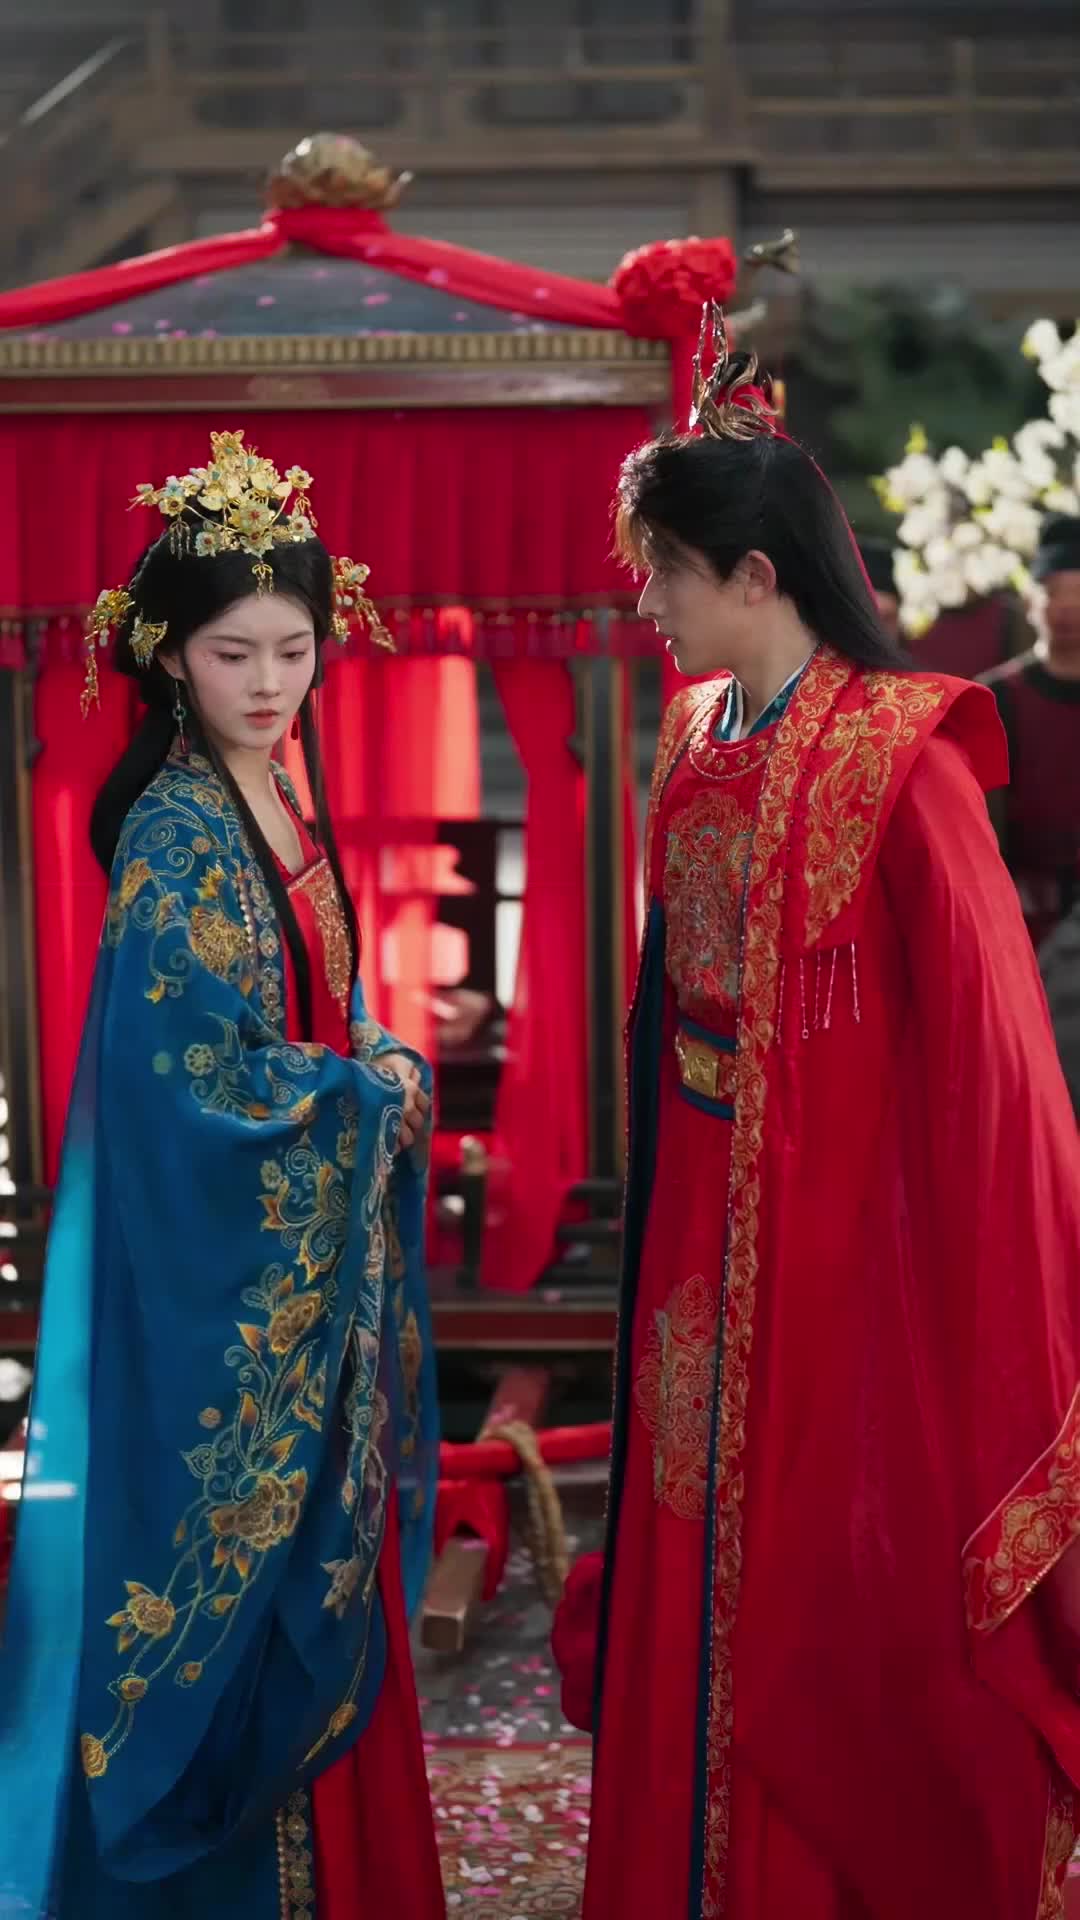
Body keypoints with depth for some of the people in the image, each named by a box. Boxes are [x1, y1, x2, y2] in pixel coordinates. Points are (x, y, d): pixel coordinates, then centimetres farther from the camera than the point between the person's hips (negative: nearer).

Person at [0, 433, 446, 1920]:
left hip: (312, 1247, 9)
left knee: (320, 1559, 14)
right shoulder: (175, 831, -16)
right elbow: (187, 1068, -22)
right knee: (251, 1554, -1)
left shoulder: (276, 808, 10)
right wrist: (373, 1089, -12)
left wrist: (382, 1076, -2)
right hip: (224, 1263, -9)